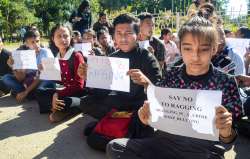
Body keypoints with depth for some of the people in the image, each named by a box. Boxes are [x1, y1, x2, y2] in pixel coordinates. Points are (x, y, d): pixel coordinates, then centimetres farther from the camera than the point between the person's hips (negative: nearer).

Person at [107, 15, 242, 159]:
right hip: (167, 140, 3)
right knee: (115, 147, -14)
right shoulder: (172, 75, 2)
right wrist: (148, 118, -11)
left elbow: (229, 140, -3)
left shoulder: (226, 83, -6)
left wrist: (226, 132, -26)